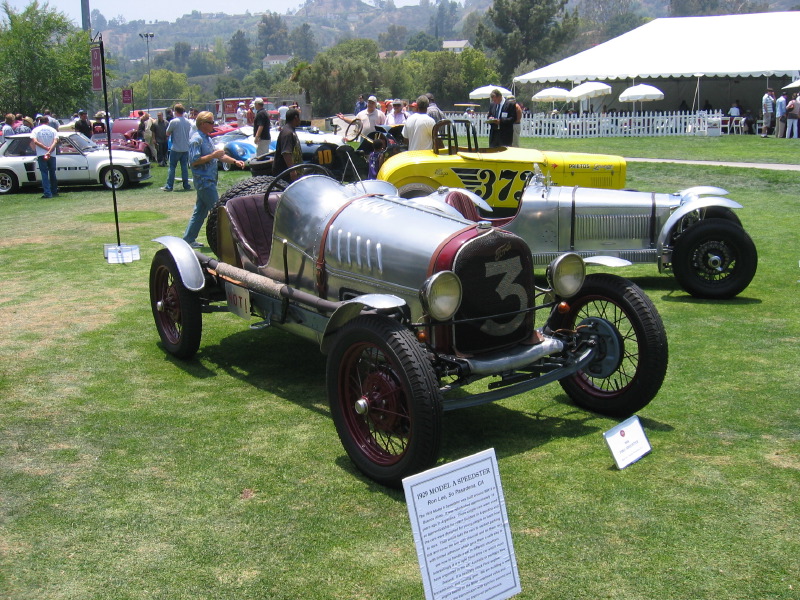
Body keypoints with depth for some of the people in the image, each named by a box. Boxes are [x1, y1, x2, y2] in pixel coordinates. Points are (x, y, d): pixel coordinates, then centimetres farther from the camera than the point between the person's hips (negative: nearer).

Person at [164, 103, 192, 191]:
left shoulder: (173, 122, -12)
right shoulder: (188, 122, 4)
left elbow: (167, 133, -2)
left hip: (176, 148, -5)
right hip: (186, 148, 5)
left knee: (172, 167, 1)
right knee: (184, 167, 10)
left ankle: (169, 186, 1)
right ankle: (186, 185, 11)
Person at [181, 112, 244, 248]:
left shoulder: (207, 138, 16)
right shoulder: (196, 140, -14)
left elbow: (219, 155, 21)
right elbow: (194, 161, -21)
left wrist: (235, 161, 10)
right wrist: (212, 156, -21)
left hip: (209, 181, 10)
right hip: (204, 181, -10)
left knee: (200, 210, 13)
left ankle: (188, 239, 18)